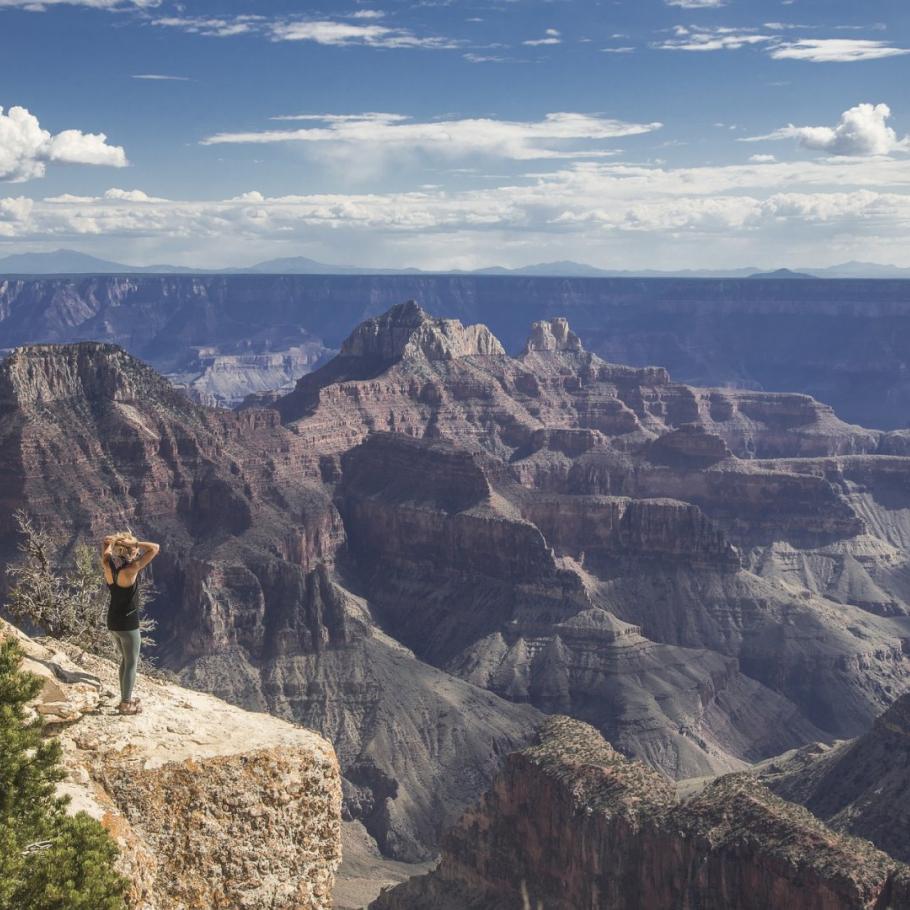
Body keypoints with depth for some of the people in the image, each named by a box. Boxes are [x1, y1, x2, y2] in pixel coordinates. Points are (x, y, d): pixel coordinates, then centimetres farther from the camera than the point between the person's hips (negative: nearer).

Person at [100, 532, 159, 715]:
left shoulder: (108, 564, -5)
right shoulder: (131, 569, -25)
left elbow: (106, 542, 14)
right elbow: (155, 548, -24)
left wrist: (117, 538, -2)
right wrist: (134, 543, -21)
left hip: (113, 621, 8)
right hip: (128, 623, -8)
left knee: (125, 659, 24)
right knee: (132, 663, 8)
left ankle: (126, 698, 34)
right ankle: (126, 704, 15)